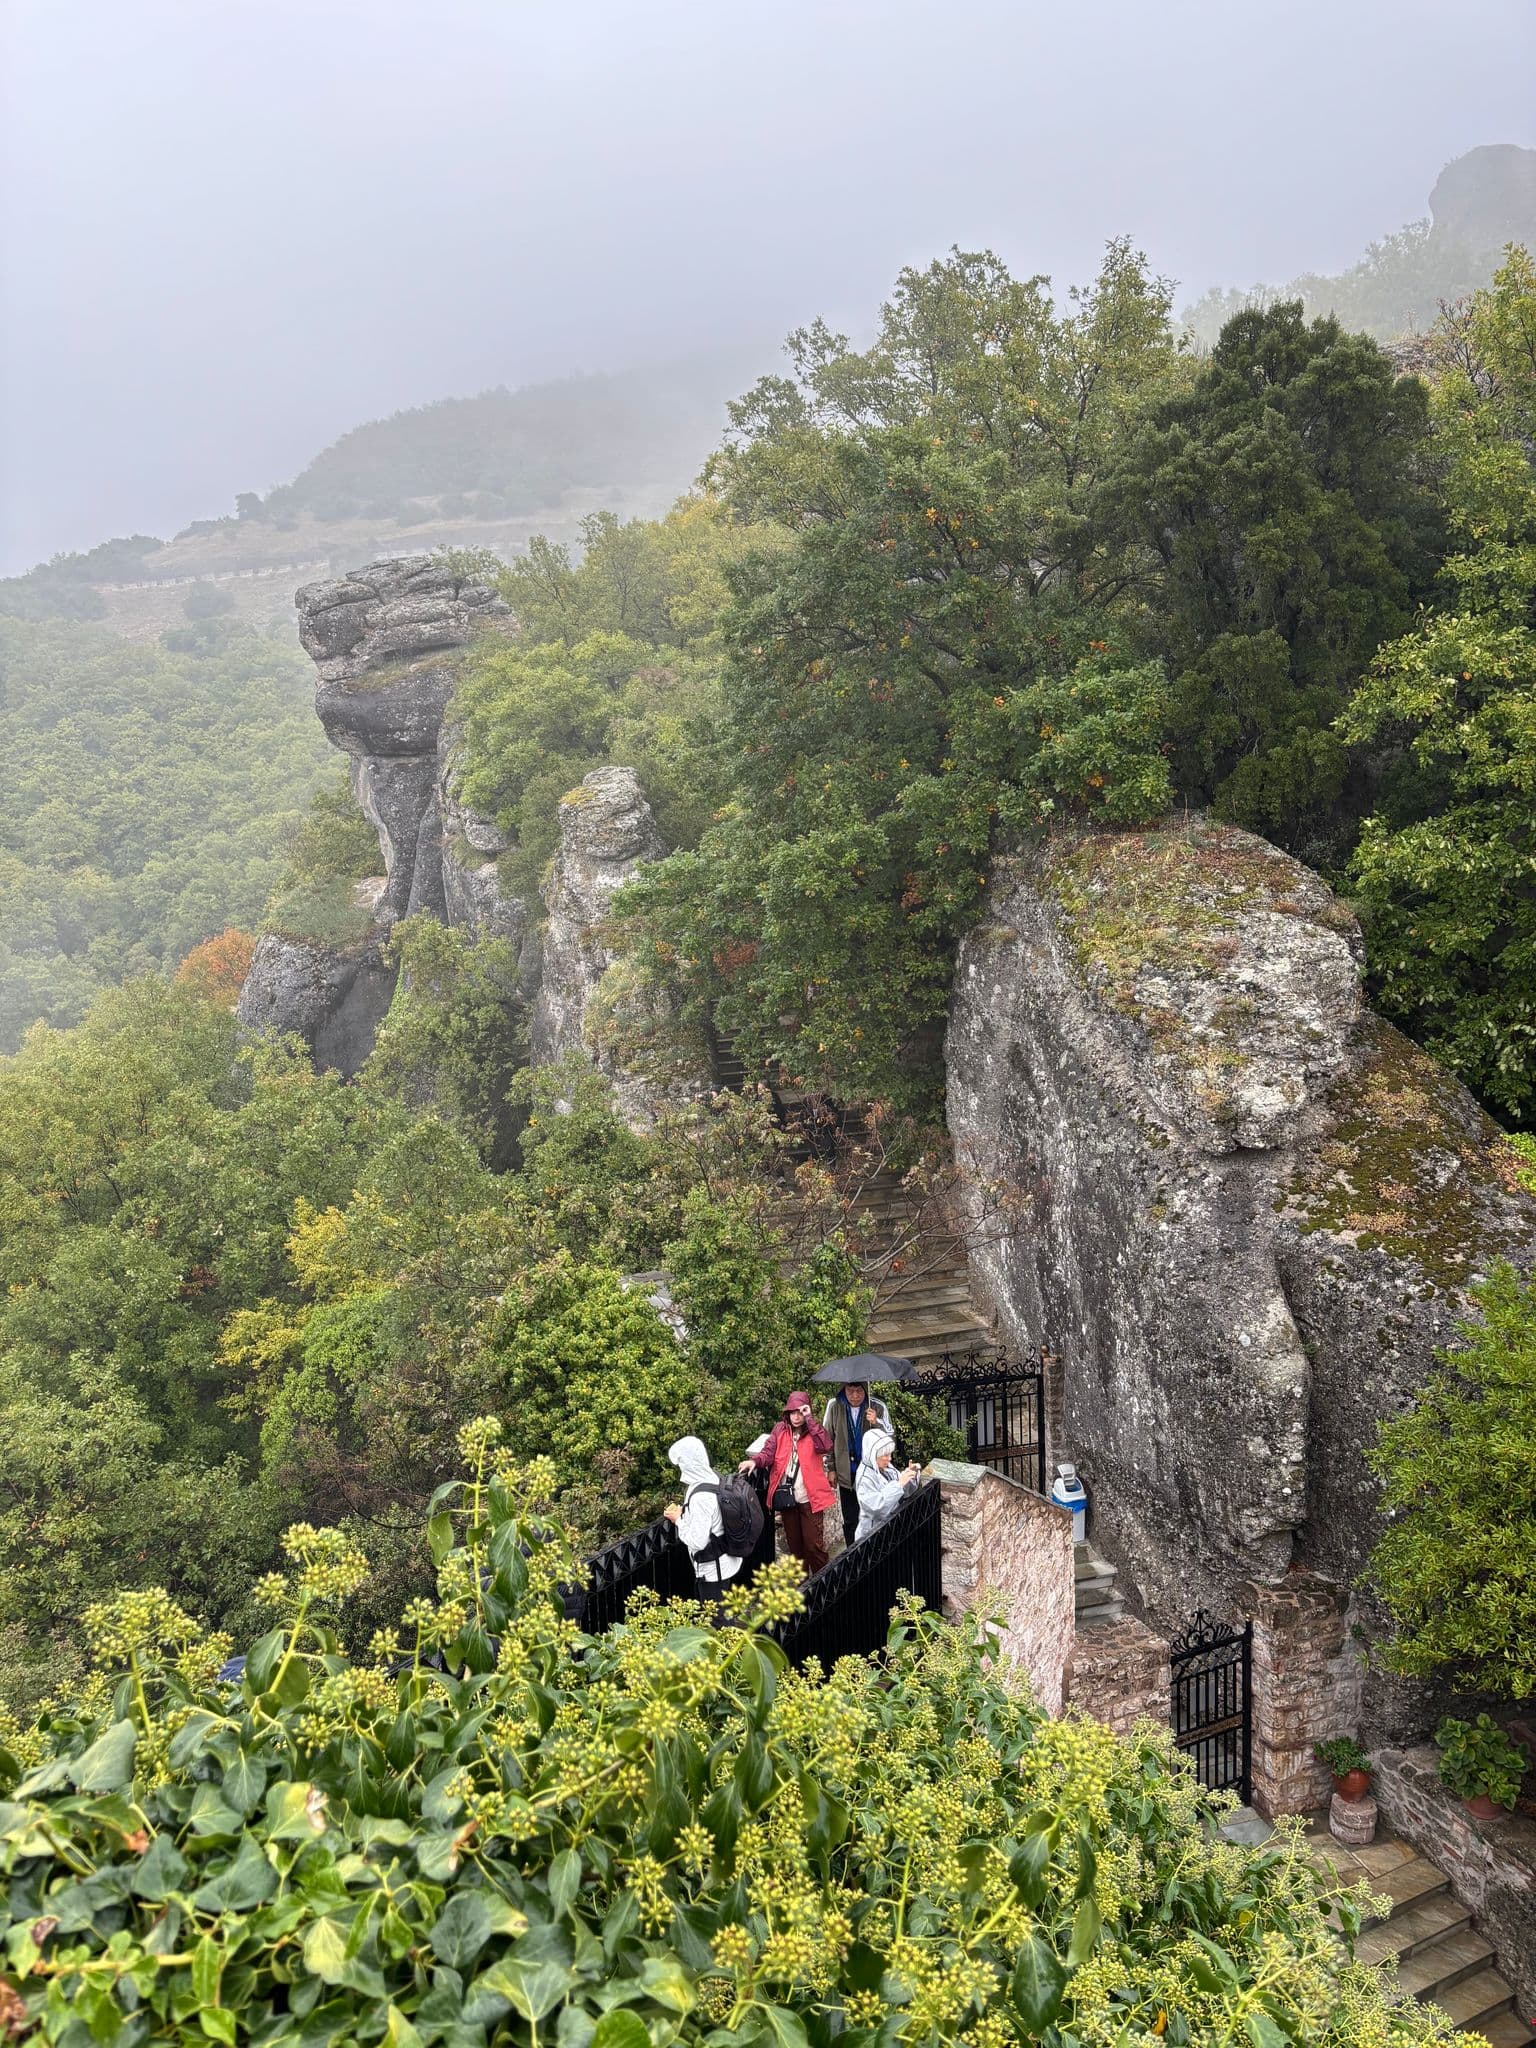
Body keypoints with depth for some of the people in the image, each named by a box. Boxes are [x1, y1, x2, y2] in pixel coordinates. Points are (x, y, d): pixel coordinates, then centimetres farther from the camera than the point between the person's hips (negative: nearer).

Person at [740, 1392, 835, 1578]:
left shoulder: (813, 1430, -3)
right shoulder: (780, 1429, 4)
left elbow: (826, 1446, -22)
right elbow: (768, 1452, -6)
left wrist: (809, 1419, -23)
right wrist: (754, 1461, -27)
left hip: (809, 1498, -3)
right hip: (786, 1497, 3)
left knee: (813, 1543, -3)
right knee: (793, 1543, 16)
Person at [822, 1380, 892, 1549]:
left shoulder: (878, 1407, -11)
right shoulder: (834, 1406, -8)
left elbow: (890, 1437, -9)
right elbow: (827, 1438, 2)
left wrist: (876, 1423, -27)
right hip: (846, 1474, 1)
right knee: (850, 1521, 10)